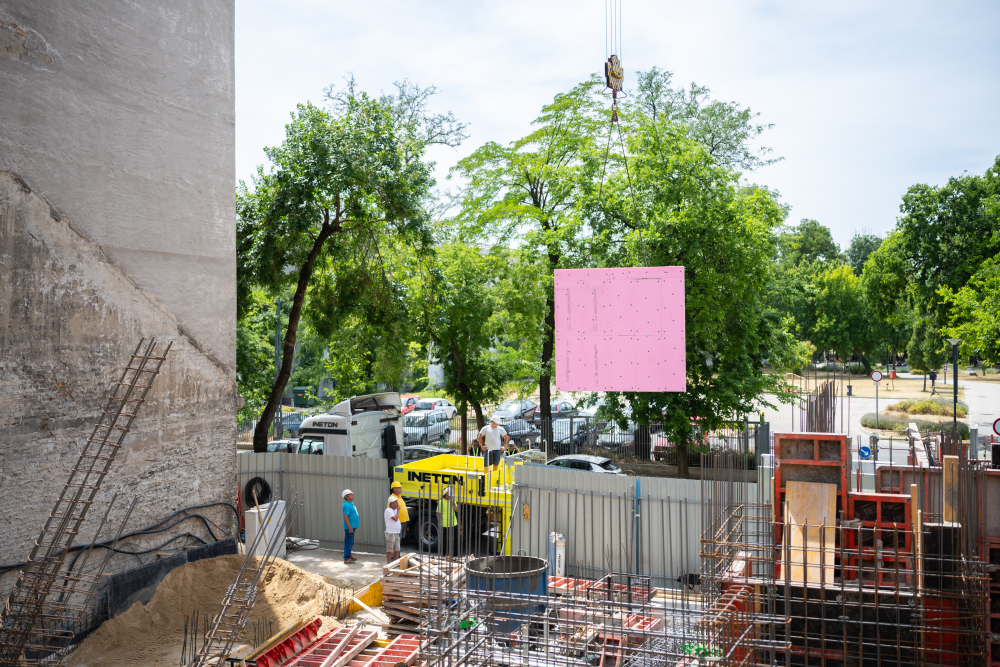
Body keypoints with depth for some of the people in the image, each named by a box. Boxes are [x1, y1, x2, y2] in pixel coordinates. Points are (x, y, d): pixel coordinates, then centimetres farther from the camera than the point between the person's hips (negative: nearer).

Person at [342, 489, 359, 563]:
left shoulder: (351, 504, 14)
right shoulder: (346, 505, -17)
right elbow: (345, 517, -22)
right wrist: (350, 527, -23)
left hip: (352, 526, 10)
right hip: (349, 527, -10)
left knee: (351, 542, 17)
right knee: (348, 542, -6)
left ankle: (349, 555, 27)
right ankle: (346, 558, -2)